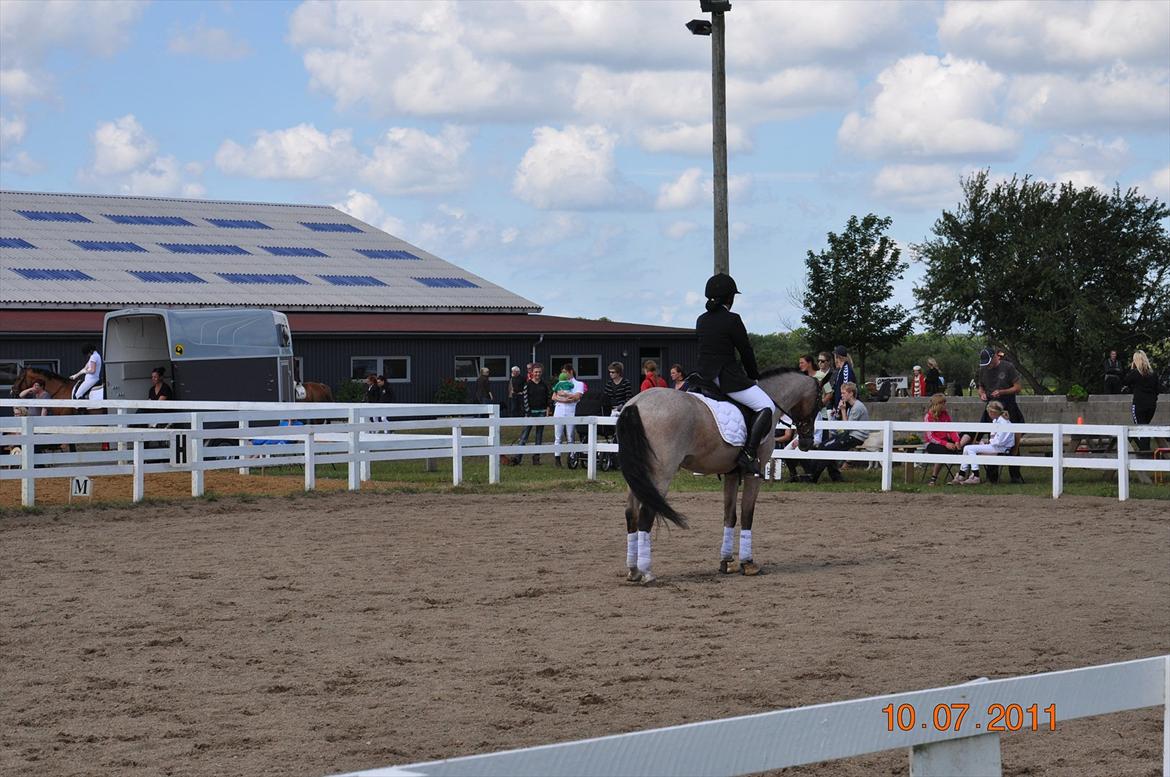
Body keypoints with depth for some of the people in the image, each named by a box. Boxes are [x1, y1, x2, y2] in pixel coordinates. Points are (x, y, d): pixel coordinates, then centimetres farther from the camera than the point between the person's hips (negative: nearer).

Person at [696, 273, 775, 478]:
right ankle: (748, 454, -16)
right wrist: (754, 376, 13)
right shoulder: (732, 320, -11)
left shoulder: (701, 321, 10)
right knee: (766, 407, -4)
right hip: (728, 378, -7)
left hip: (704, 377, 7)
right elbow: (746, 351, -5)